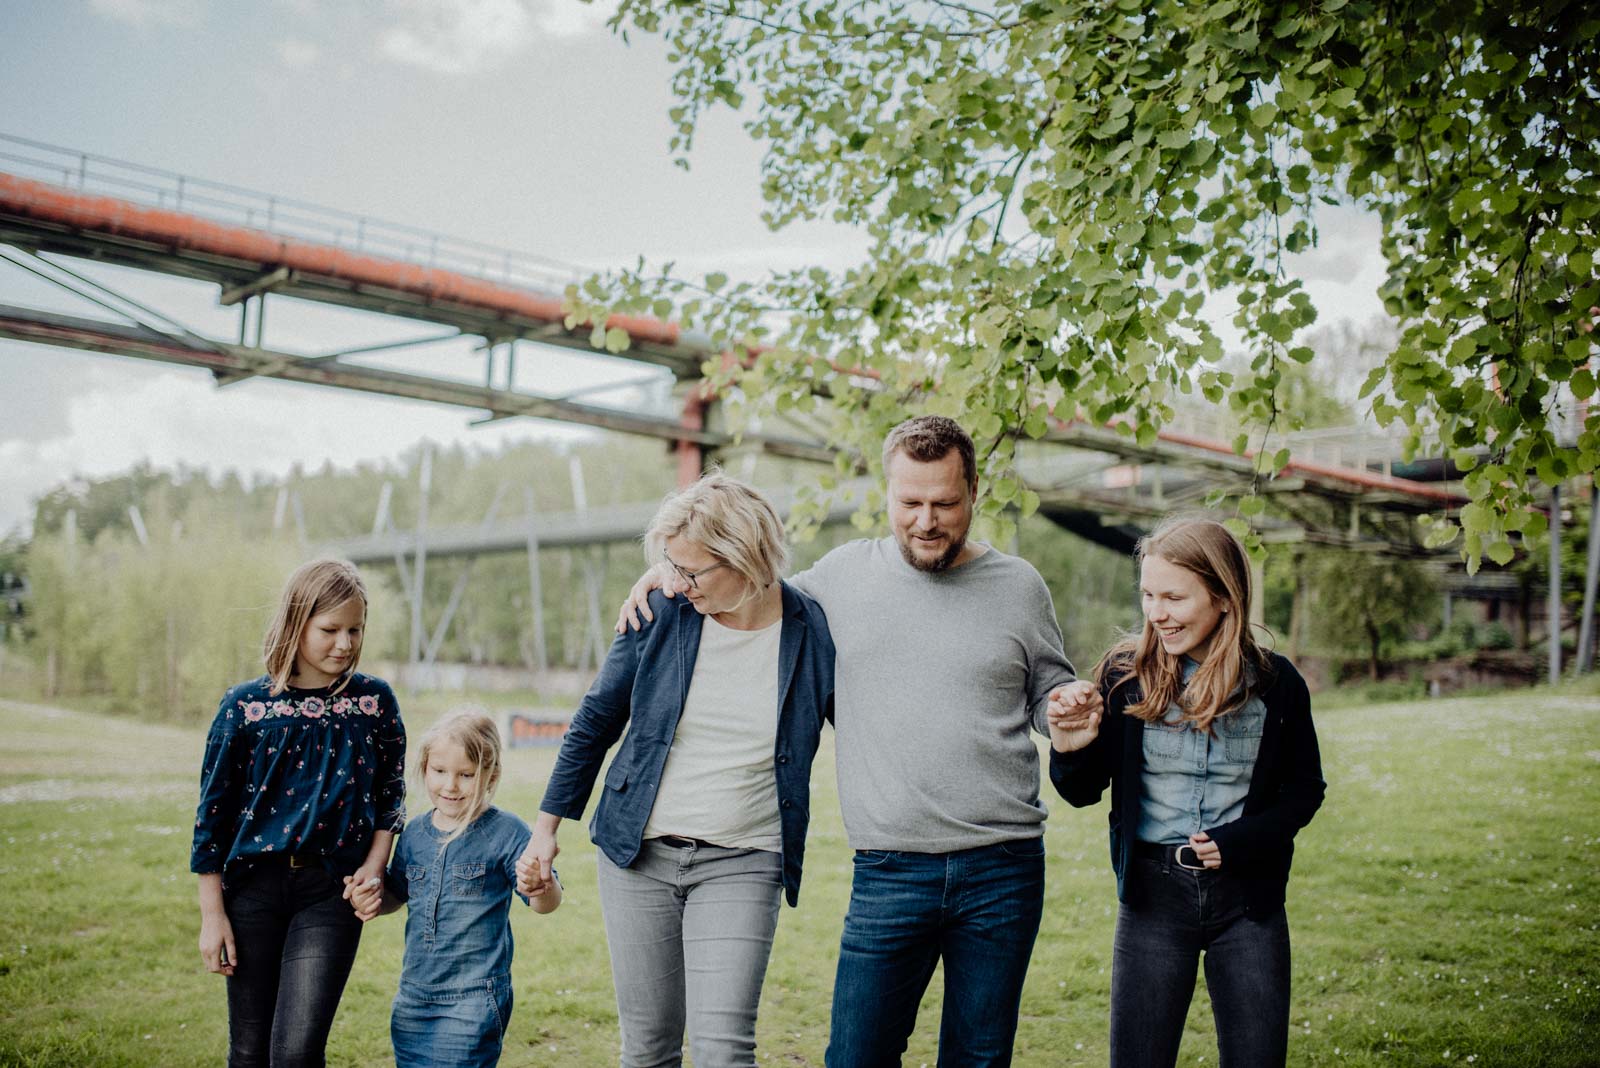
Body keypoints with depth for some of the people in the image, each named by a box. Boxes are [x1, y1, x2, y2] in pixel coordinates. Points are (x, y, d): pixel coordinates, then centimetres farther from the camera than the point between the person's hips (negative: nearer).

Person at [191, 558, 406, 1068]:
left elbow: (390, 796, 10)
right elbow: (213, 811, 2)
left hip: (331, 890, 0)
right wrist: (211, 914, 1)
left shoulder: (374, 701, 1)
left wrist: (375, 864, -5)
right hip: (254, 884, 1)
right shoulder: (245, 705, -2)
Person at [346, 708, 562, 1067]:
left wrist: (542, 889, -36)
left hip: (474, 1000, -6)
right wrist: (373, 899, -1)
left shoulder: (506, 832, -12)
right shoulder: (414, 833, 4)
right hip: (413, 997, 6)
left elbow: (546, 903, -14)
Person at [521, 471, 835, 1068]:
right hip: (638, 855, 2)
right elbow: (595, 723, 8)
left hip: (742, 864, -2)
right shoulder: (662, 616, -3)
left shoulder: (814, 632, -8)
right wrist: (547, 826, 9)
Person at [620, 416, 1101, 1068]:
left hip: (1003, 870, 1)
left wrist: (1067, 702, -7)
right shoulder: (845, 573, 6)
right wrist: (672, 571, 9)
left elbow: (1047, 689, 16)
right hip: (889, 871, 0)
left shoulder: (1018, 586, 5)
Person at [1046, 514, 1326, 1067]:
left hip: (1247, 897, 0)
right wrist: (1070, 751, -21)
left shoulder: (1275, 683, -4)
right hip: (1152, 896, 0)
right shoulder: (1124, 675, -5)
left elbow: (1304, 793, 5)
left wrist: (1236, 842, -11)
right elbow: (1084, 793, 1)